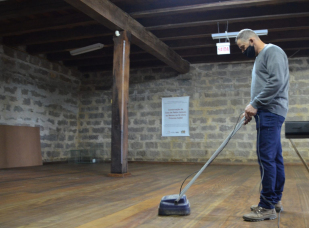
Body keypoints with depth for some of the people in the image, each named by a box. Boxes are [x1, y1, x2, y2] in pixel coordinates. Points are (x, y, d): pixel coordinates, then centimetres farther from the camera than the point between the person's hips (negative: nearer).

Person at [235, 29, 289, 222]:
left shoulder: (272, 51, -7)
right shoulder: (261, 57, 24)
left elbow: (277, 82, -20)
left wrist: (255, 104, -17)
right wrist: (253, 108, 13)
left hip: (270, 112, -10)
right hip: (268, 112, 10)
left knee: (266, 157, -12)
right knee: (274, 157, 11)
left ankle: (267, 207, -8)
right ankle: (276, 200, 18)